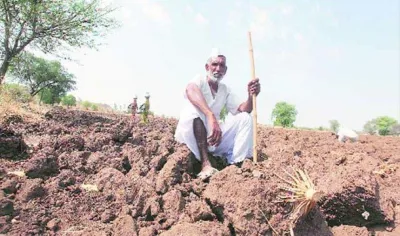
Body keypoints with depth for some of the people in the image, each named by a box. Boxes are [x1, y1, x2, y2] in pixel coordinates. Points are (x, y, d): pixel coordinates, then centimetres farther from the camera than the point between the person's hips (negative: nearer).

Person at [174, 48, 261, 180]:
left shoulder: (226, 90, 10)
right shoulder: (199, 80, -8)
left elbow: (243, 110, 1)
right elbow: (190, 90, -34)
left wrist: (251, 96, -21)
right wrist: (211, 117, -48)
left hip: (212, 135, 6)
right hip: (191, 135, -5)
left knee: (245, 118, -8)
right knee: (194, 107, -33)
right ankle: (205, 164, -40)